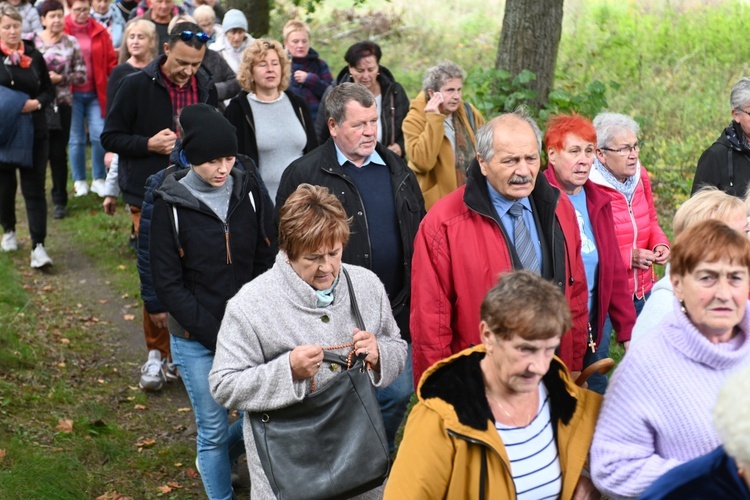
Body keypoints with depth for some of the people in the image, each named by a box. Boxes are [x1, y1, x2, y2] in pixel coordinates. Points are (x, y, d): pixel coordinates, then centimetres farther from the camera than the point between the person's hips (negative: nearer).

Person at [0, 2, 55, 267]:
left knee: (34, 189, -3)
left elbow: (49, 89, 9)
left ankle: (38, 246, -6)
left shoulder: (34, 56, 3)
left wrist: (38, 103, -11)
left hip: (33, 133, 1)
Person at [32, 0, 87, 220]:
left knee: (58, 153, 3)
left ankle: (60, 201, 14)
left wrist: (60, 78, -11)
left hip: (62, 104, 0)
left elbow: (81, 74, 2)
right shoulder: (31, 41, 0)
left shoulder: (71, 42, 2)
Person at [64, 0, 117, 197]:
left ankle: (99, 179, 14)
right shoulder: (62, 31, -3)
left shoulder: (100, 32, 4)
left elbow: (111, 61, 4)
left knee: (99, 136, -2)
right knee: (76, 139, 5)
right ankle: (79, 181, 18)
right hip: (72, 94, -2)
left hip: (96, 93, 2)